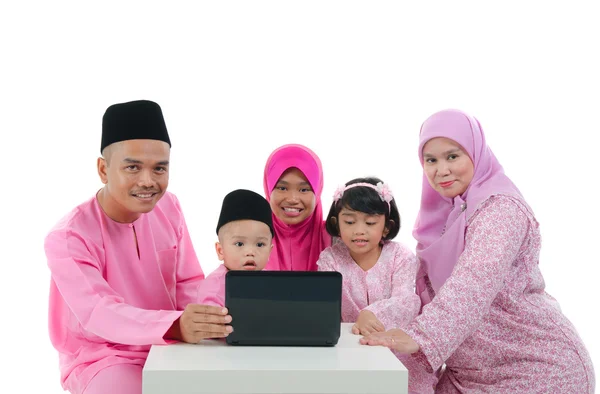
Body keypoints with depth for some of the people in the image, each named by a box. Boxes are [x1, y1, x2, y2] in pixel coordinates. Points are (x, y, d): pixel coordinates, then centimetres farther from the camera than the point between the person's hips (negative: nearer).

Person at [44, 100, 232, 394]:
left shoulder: (168, 207, 0)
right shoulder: (67, 237, -19)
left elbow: (189, 282, 4)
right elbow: (99, 313, -31)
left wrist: (206, 323, -19)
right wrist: (176, 326, -49)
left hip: (167, 348, 5)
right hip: (101, 359, -5)